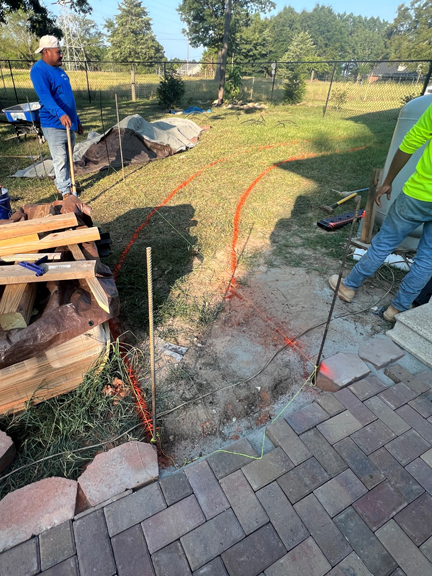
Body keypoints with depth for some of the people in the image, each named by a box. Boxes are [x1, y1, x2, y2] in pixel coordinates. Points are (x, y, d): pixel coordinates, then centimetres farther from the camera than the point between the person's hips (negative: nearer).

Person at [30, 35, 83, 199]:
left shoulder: (59, 70, 17)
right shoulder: (39, 70, -12)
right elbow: (45, 96, -27)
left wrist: (77, 120, 23)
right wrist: (60, 114, -44)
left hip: (69, 122, 9)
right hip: (54, 124, -9)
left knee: (68, 157, 15)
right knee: (60, 160, -7)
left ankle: (62, 183, 30)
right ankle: (65, 191, 0)